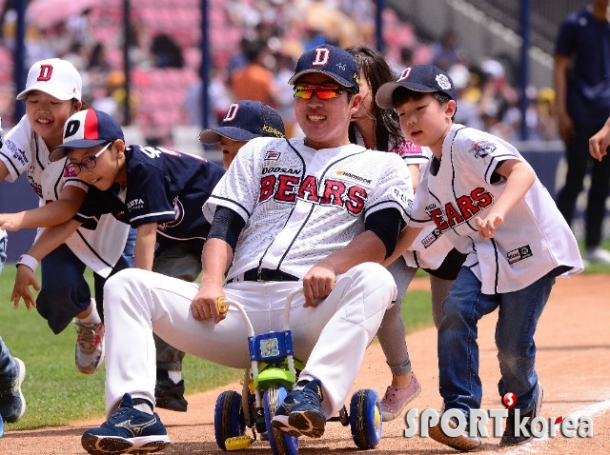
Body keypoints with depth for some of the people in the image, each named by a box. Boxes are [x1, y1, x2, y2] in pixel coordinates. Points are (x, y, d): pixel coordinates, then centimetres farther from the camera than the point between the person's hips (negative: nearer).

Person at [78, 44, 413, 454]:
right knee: (126, 284, -14)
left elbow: (382, 236, -2)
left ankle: (315, 392, -53)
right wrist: (212, 284, -6)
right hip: (240, 303, 4)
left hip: (313, 310, -3)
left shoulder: (383, 166, 17)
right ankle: (136, 411, -32)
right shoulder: (261, 152, 28)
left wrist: (332, 265, -23)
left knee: (374, 280, -36)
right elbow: (224, 224, 15)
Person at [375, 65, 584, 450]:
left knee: (513, 345, -8)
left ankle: (524, 403, 26)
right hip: (486, 258, 7)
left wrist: (497, 212, -51)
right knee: (456, 312, -18)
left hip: (533, 251, -7)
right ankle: (460, 413, -16)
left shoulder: (467, 144, -18)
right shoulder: (431, 178, 9)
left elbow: (522, 172, -34)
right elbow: (407, 235, 19)